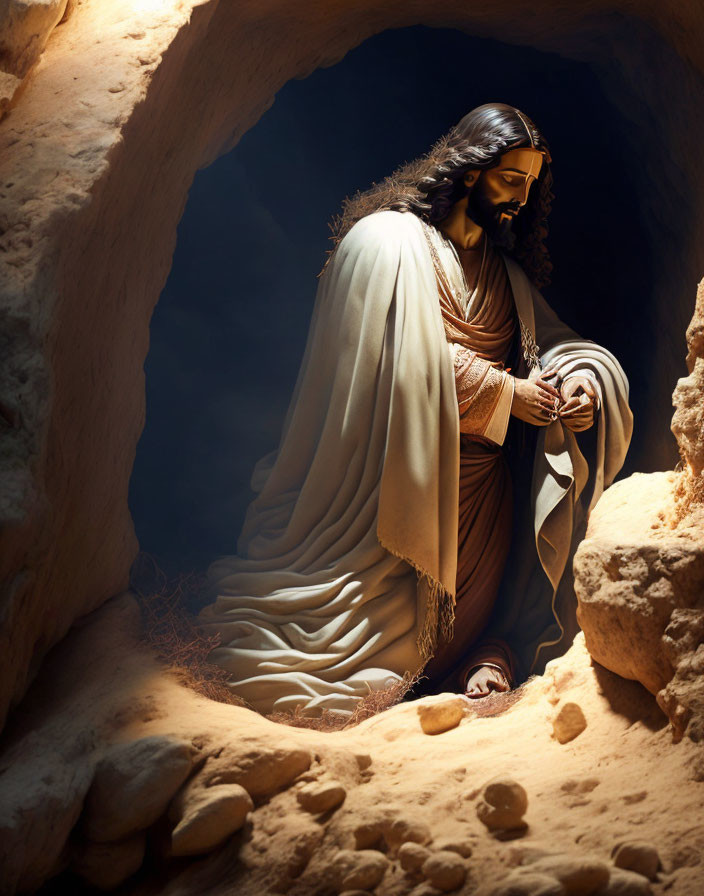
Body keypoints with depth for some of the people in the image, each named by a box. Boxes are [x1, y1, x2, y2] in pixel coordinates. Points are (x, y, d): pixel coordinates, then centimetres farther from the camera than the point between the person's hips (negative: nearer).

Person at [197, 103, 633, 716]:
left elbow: (551, 339, 17)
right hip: (405, 474, -6)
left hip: (481, 471, 7)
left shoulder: (508, 271, 19)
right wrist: (508, 393, -12)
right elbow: (409, 353, -16)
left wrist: (581, 380, -9)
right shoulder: (389, 241, -5)